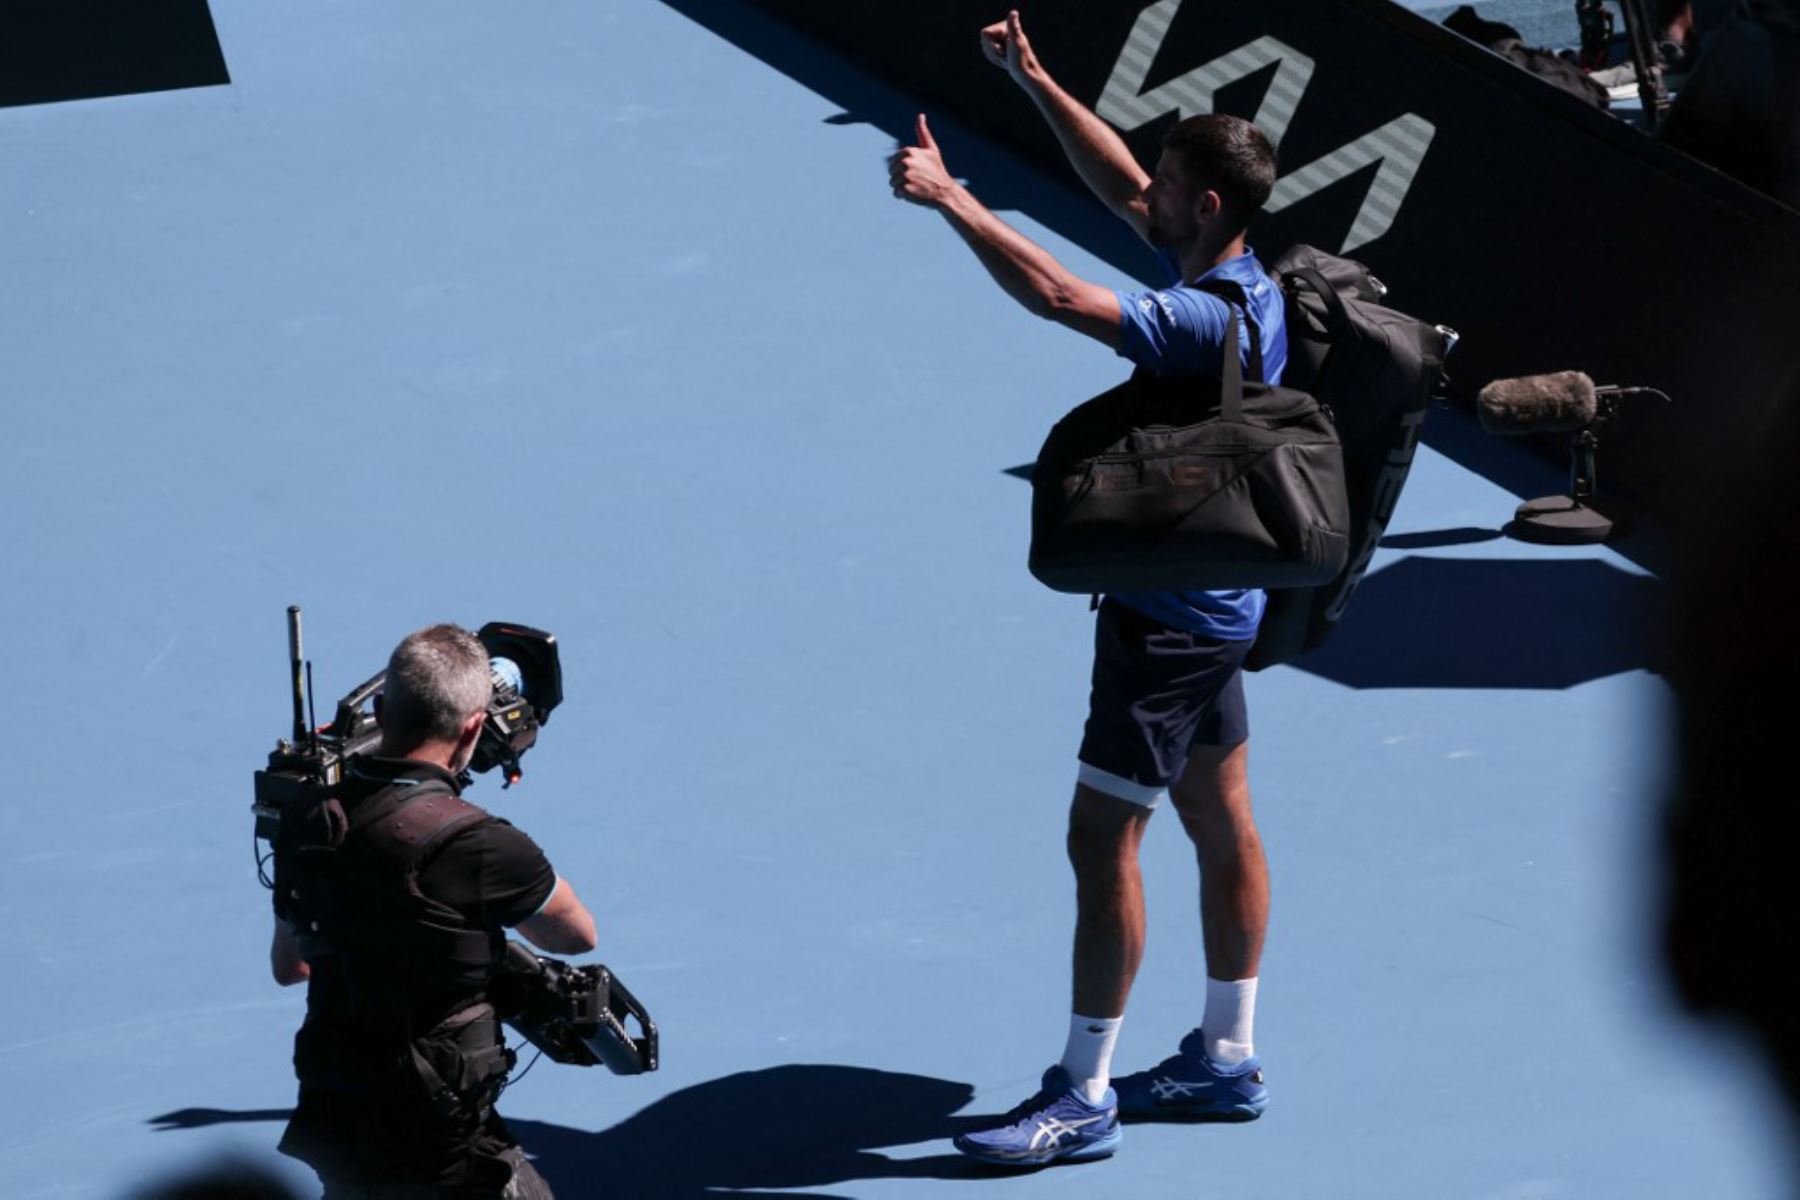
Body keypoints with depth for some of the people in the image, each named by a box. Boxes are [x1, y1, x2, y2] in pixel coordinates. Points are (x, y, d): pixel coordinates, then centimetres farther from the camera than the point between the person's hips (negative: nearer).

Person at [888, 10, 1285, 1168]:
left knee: (1102, 838, -5)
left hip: (1168, 617, -10)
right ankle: (1229, 1060, 26)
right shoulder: (1225, 272, 2)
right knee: (1222, 820, 16)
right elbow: (1123, 190, 16)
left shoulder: (1209, 321, -27)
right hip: (1212, 601, 10)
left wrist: (949, 196, -28)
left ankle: (1084, 1097, 0)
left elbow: (1057, 294, -35)